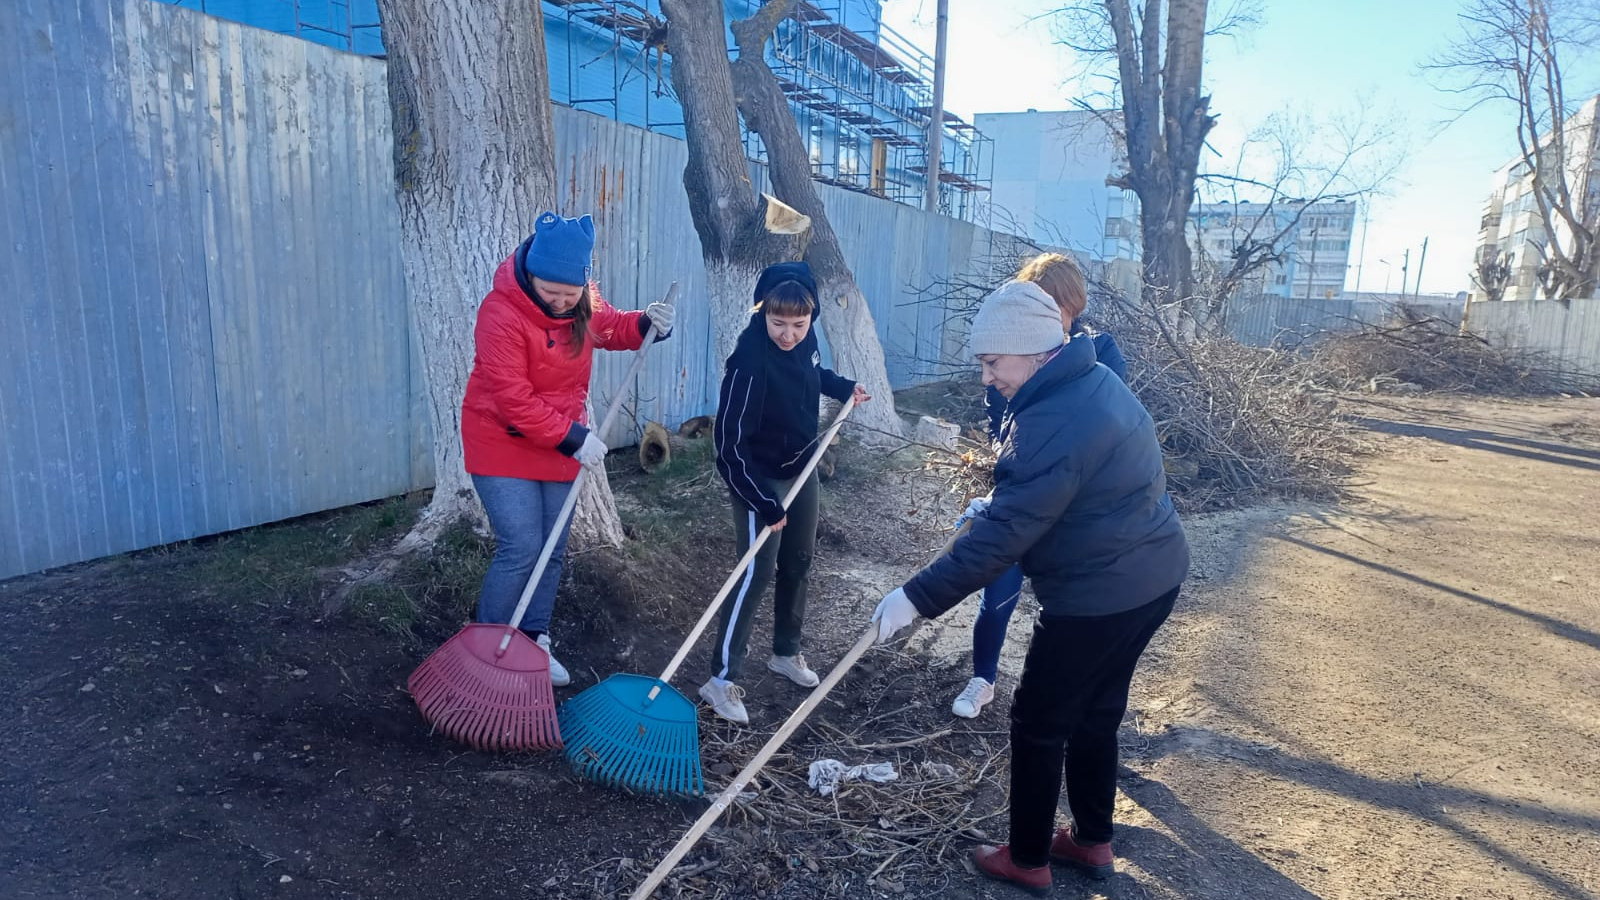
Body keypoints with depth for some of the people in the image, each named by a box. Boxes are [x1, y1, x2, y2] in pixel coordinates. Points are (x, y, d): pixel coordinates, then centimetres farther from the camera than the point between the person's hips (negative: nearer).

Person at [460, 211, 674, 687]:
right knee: (521, 549, -10)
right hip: (503, 446, -6)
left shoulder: (583, 300, -4)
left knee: (552, 551, 11)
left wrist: (647, 324, -7)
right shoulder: (502, 313, -24)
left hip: (561, 445, 7)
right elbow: (513, 400, -25)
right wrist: (573, 438, -24)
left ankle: (532, 642, 28)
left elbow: (609, 327, 16)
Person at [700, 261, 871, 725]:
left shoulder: (804, 339, -8)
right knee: (757, 574, -7)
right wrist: (764, 504, -26)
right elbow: (731, 442, -27)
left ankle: (786, 652, 36)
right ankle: (722, 678, 4)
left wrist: (843, 387, 6)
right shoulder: (751, 360, -30)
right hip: (758, 478, -7)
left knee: (797, 563, 17)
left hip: (801, 468, 8)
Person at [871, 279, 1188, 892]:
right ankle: (1093, 841, 38)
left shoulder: (1055, 422, -26)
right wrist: (998, 495, 12)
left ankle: (1027, 860, 24)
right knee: (1096, 713, 23)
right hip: (1152, 577, 10)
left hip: (1098, 597, -10)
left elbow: (1003, 534, -29)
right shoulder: (1094, 381, 6)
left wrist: (917, 597, -26)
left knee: (1039, 723, 8)